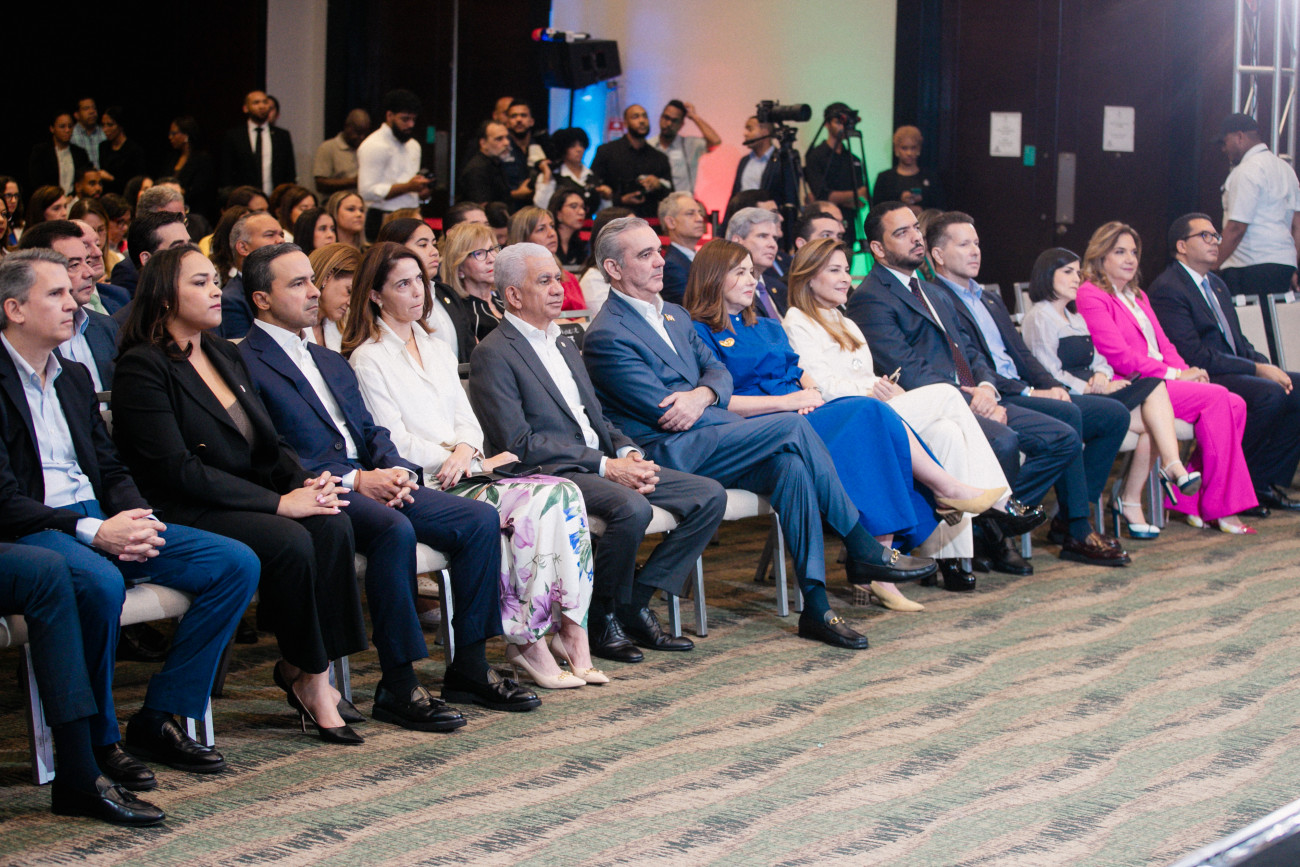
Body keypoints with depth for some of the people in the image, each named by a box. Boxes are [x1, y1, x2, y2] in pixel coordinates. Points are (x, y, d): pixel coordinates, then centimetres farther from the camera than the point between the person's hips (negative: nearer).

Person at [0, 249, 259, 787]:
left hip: (101, 523, 8)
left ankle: (158, 718, -4)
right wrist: (93, 532, -23)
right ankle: (96, 740, -20)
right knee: (99, 581, -40)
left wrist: (137, 519, -4)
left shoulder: (74, 378, 20)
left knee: (237, 563, -7)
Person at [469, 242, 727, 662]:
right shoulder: (494, 355, -6)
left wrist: (628, 453, 0)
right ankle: (601, 619, -15)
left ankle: (636, 602, -2)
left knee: (709, 496, -5)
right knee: (632, 508, -36)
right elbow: (520, 444, -15)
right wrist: (605, 466, -18)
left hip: (601, 464, 9)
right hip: (547, 474, -9)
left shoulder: (564, 344, 22)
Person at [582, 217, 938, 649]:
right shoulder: (605, 337, -7)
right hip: (669, 454, -8)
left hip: (712, 441, 8)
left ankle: (816, 608, -24)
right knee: (793, 427, -23)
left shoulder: (675, 317, 23)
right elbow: (664, 411, -13)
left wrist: (702, 394, -13)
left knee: (790, 465, -24)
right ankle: (862, 549, -14)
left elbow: (717, 370, 14)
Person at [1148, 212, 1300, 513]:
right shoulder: (1166, 290, -11)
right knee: (1270, 395, -30)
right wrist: (1256, 370, -18)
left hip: (1236, 372, 10)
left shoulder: (1216, 284, 21)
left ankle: (1267, 482, -4)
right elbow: (1194, 355, -19)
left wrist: (1266, 366, -1)